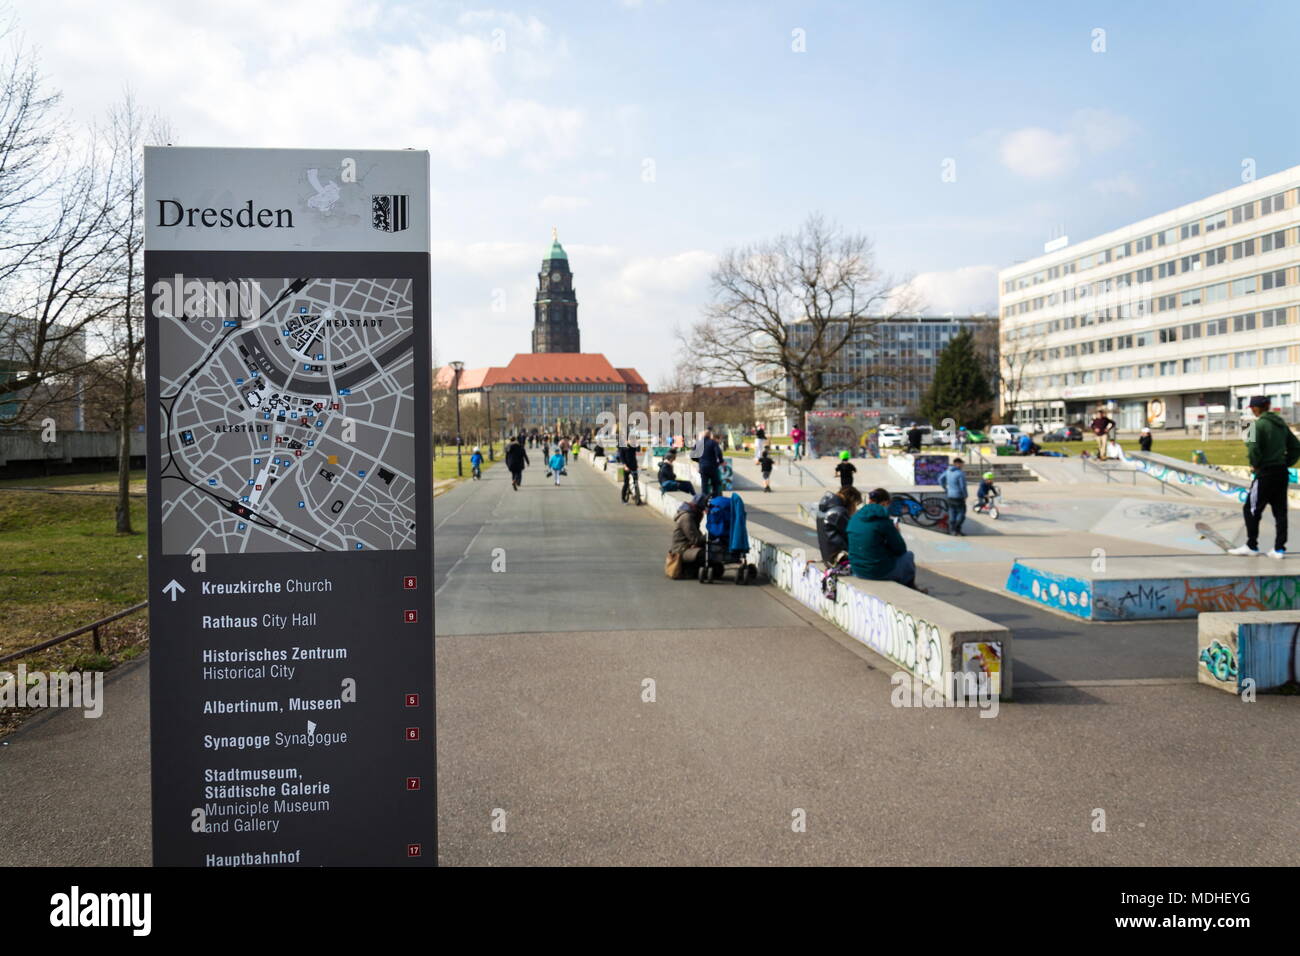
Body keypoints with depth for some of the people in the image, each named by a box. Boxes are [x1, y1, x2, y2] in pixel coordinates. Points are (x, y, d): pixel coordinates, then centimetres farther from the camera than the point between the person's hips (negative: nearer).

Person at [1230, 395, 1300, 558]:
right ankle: (1279, 549, 11)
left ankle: (1251, 546, 8)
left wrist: (1255, 465, -7)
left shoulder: (1258, 424, -11)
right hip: (1282, 473, 8)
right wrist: (1286, 463, 14)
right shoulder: (1282, 424, 12)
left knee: (1251, 509, 3)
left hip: (1265, 473, -8)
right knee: (1280, 511, 9)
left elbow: (1253, 448, -22)